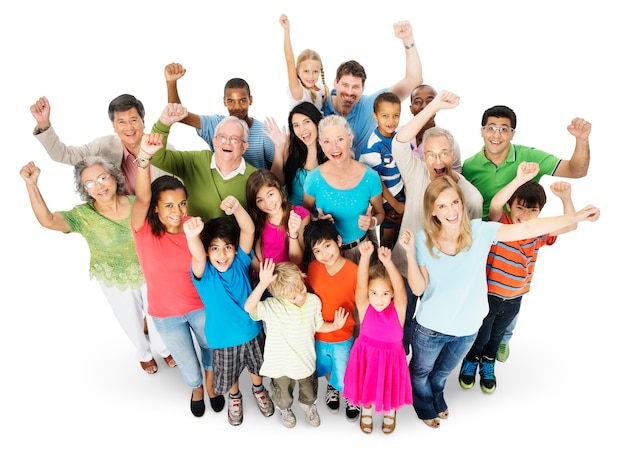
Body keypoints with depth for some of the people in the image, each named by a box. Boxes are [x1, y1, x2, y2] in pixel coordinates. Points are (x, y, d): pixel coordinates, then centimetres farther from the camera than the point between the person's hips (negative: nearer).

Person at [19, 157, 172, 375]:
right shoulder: (83, 215, -23)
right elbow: (47, 220, -39)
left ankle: (164, 348, 53)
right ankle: (144, 354, 54)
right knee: (132, 321, 22)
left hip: (148, 273, 1)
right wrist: (31, 184, -47)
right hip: (114, 280, 0)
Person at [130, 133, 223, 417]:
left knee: (213, 350, 21)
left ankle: (211, 383, 57)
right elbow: (142, 197, -42)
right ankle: (196, 388, 53)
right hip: (166, 314, -1)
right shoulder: (144, 229, -21)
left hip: (201, 306, 1)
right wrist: (144, 157, -57)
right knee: (189, 369, 15)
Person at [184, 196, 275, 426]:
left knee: (256, 366, 27)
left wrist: (237, 207, -51)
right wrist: (192, 236, -69)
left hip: (252, 330, 2)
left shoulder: (240, 262, -17)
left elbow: (248, 230, -32)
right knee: (229, 376, 23)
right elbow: (196, 255, -46)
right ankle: (235, 398, 56)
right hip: (224, 338, -1)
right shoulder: (204, 273, -22)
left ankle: (258, 389, 59)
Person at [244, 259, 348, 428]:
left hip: (306, 360, 3)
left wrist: (334, 326, -20)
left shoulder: (314, 301, -18)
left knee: (309, 391, 31)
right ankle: (285, 409, 63)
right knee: (283, 393, 28)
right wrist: (263, 284, -60)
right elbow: (249, 308, -50)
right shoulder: (272, 307, -31)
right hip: (281, 364, -2)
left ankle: (308, 405, 65)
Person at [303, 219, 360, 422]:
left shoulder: (354, 272, -26)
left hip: (343, 339, -3)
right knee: (324, 369, 28)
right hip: (317, 336, 3)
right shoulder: (313, 268, -15)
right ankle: (331, 387, 61)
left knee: (344, 380, 15)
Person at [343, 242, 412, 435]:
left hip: (391, 358, 0)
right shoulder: (364, 307, -21)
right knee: (366, 386, 22)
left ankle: (390, 412, 55)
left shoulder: (398, 309, -21)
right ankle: (366, 410, 55)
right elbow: (361, 284, -39)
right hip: (366, 355, 0)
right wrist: (365, 257, -56)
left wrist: (387, 262, -58)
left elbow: (400, 287, -41)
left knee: (390, 389, 21)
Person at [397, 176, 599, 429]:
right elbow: (418, 288, -20)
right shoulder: (423, 239, -21)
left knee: (443, 371, 32)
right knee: (421, 371, 26)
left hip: (467, 328, 2)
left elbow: (527, 228, -21)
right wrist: (410, 252, -32)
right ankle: (424, 405, 60)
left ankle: (436, 396, 66)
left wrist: (577, 216, -24)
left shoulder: (480, 231, -19)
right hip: (430, 328, -2)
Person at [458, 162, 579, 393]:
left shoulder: (539, 234, -8)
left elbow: (570, 225, -7)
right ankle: (470, 361, 47)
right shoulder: (500, 225, -22)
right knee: (480, 335, 16)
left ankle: (488, 364, 54)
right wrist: (520, 179, -55)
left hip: (514, 299, 5)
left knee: (497, 334, 28)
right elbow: (494, 204, -42)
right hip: (487, 294, -4)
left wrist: (566, 198, -24)